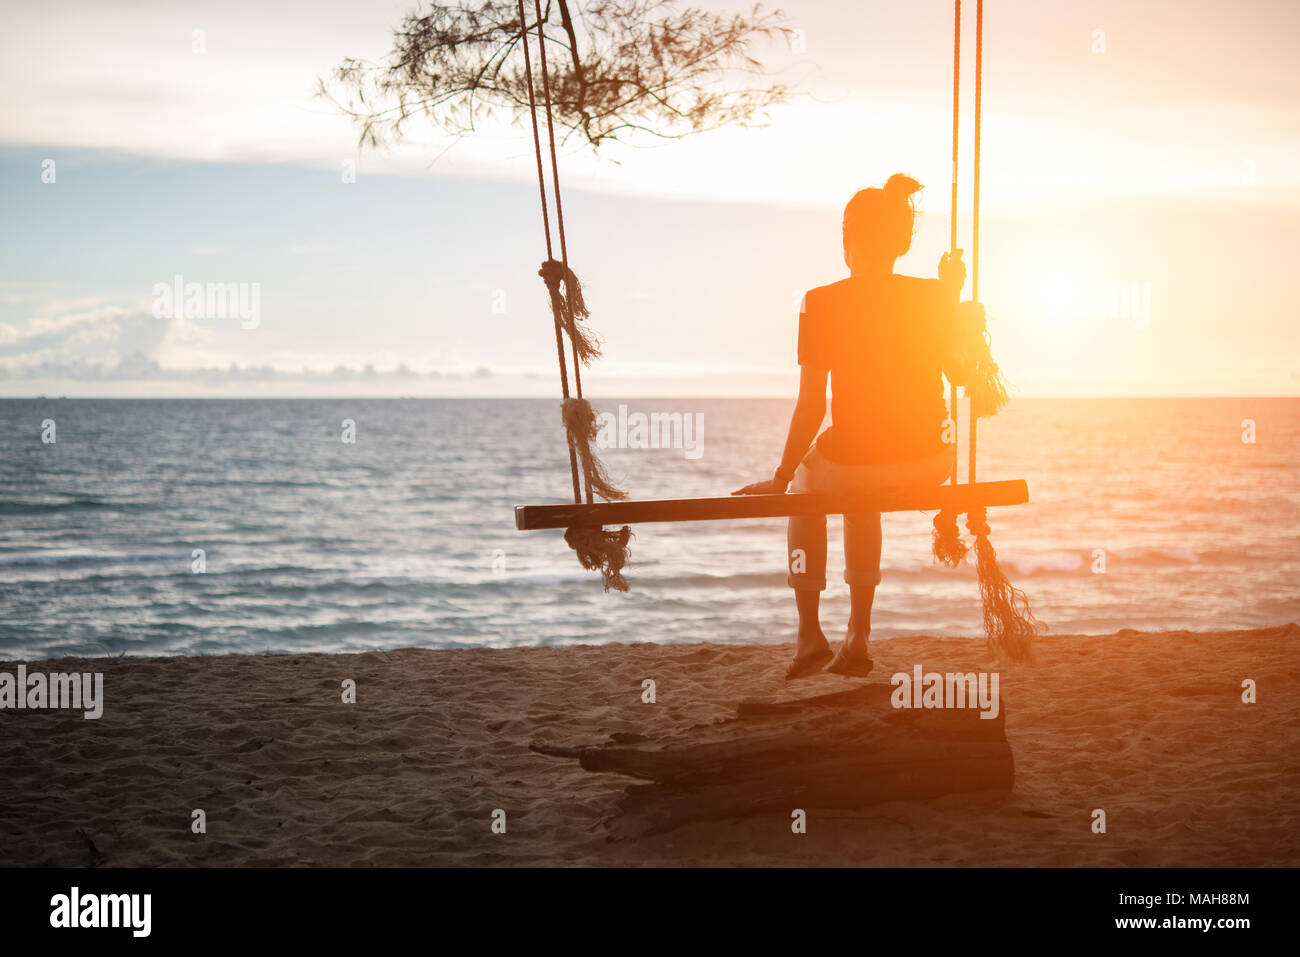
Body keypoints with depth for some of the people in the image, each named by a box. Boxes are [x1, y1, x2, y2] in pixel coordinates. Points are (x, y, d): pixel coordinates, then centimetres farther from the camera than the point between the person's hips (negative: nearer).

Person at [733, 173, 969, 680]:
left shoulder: (822, 304, -11)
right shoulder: (932, 296, -3)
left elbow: (811, 406, -10)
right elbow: (959, 372, 14)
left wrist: (780, 478, 3)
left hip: (854, 461, -3)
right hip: (929, 463, 3)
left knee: (808, 485, 33)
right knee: (859, 496, 37)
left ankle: (809, 633, 27)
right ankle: (857, 639, 32)